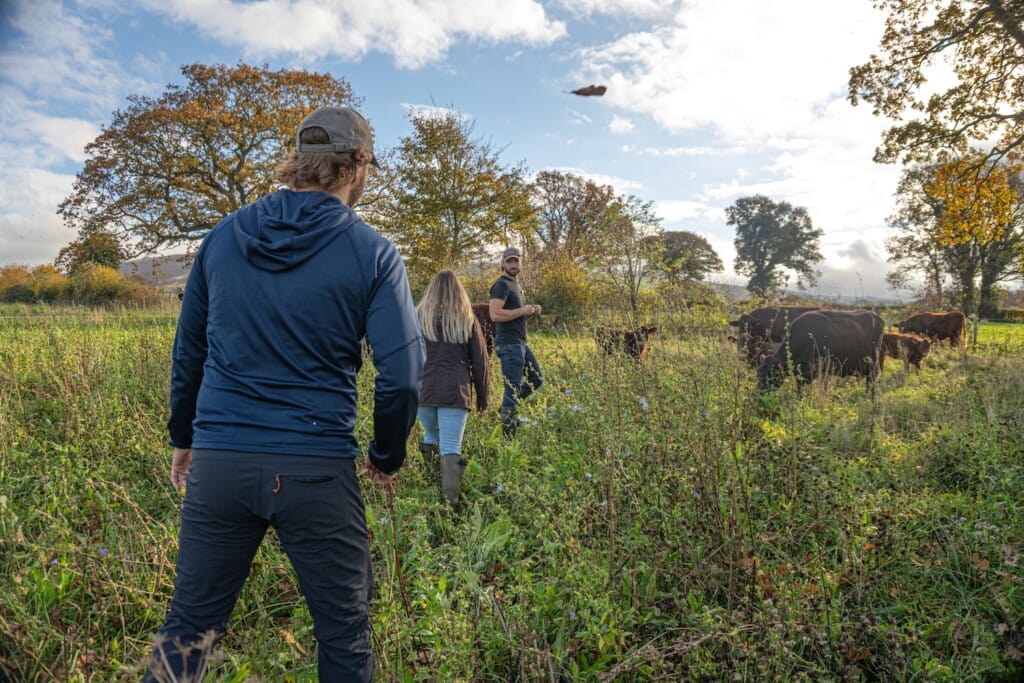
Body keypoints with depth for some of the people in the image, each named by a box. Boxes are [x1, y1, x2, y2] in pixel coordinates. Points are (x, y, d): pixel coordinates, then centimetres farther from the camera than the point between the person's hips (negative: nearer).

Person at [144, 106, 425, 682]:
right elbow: (402, 375, -11)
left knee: (189, 628, 18)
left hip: (217, 461, 4)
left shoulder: (222, 236, 6)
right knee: (345, 634, 14)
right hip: (317, 469, -3)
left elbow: (188, 350, 14)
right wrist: (388, 457, 6)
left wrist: (184, 437, 26)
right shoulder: (373, 254, -6)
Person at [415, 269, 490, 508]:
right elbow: (481, 363, 9)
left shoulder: (419, 318, 7)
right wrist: (482, 399, 16)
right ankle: (449, 503, -12)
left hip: (422, 390, 2)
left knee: (430, 437, 23)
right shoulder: (468, 321, 7)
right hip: (455, 392, -1)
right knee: (451, 449, -4)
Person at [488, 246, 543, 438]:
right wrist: (522, 311, -19)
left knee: (537, 379, 19)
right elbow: (495, 314, -24)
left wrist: (532, 311, 8)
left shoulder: (516, 285, 19)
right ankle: (507, 434, 1)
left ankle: (509, 408, 26)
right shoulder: (502, 285, -11)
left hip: (520, 343, 10)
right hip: (509, 344, -10)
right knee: (513, 389, -7)